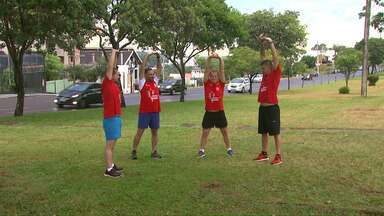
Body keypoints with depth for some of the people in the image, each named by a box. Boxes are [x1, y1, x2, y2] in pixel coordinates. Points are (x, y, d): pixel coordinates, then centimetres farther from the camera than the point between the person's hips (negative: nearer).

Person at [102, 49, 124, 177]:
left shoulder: (114, 84, 12)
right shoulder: (107, 83, -11)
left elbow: (113, 67, 23)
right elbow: (110, 66, -15)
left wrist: (115, 55, 23)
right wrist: (113, 52, -7)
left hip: (116, 117, 9)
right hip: (110, 118, -9)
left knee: (112, 143, 14)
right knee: (110, 144, -6)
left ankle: (111, 165, 23)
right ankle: (109, 170, -2)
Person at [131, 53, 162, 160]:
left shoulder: (155, 81, 11)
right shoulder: (142, 82, -1)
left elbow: (159, 68, 14)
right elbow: (142, 67, -7)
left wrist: (158, 58, 3)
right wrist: (148, 56, -6)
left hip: (155, 111, 5)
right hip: (144, 112, -5)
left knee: (155, 132, 8)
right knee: (140, 132, 0)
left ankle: (154, 152, 15)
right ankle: (134, 151, 10)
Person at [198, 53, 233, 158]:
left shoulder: (221, 83, -1)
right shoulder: (207, 83, -1)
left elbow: (222, 70, -9)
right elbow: (207, 69, -9)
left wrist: (220, 58, -19)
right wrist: (210, 58, -20)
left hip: (220, 112, 0)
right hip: (209, 112, 0)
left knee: (225, 131, 10)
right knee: (205, 132, 5)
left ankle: (229, 149, 22)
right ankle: (201, 150, 15)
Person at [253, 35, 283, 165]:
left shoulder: (276, 74, -5)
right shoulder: (265, 74, 12)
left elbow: (276, 58, -13)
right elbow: (263, 57, 18)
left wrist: (271, 43, -11)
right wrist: (262, 45, 11)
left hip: (272, 108, -8)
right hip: (262, 107, 8)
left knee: (275, 133, -2)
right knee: (263, 132, 13)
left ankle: (278, 156, 2)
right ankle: (264, 154, 23)